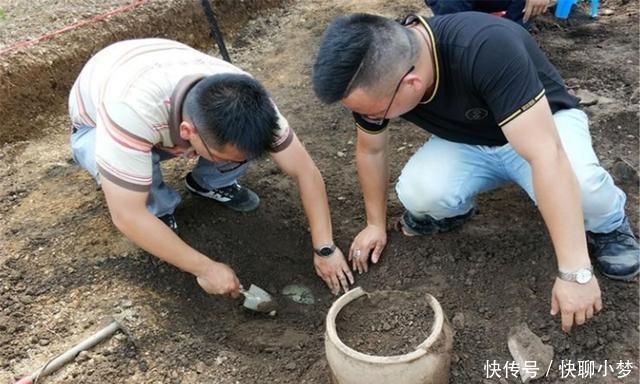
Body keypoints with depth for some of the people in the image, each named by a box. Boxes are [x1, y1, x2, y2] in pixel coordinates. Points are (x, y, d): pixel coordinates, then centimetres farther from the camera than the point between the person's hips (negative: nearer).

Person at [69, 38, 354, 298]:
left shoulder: (242, 100, -32)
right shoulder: (132, 109, -46)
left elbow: (305, 171, -24)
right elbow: (126, 216, -40)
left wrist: (324, 248, -24)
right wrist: (205, 268, -33)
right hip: (97, 129, -2)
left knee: (244, 141, -23)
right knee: (133, 167, -38)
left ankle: (207, 184, 7)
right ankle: (158, 208, -4)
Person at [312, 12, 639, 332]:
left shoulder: (487, 49, -39)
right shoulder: (376, 76, -21)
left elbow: (547, 157, -42)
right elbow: (371, 150, -3)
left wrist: (575, 271, -41)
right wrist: (376, 223, 6)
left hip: (545, 123, -3)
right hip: (466, 141, 4)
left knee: (578, 182, -36)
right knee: (416, 193, -26)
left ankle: (607, 224, 0)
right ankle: (453, 209, 10)